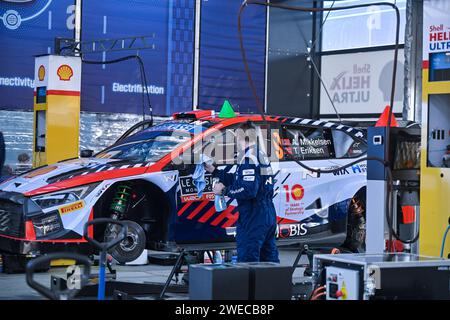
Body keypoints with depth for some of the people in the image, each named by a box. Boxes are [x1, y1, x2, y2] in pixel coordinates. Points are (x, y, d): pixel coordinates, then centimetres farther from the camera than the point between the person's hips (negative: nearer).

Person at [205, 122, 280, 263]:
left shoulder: (248, 157, -15)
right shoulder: (261, 155, 15)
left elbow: (248, 190, -26)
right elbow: (239, 179, 21)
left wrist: (225, 190, -16)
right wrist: (215, 171, 24)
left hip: (253, 219, -10)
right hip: (269, 216, 10)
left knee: (247, 261, -6)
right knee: (269, 258, 15)